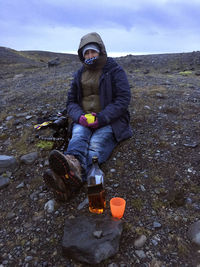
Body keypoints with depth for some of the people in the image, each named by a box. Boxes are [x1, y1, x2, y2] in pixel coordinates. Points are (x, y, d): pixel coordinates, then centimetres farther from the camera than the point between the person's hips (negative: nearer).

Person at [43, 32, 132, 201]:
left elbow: (123, 100, -8)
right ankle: (74, 165, -61)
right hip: (83, 120, 4)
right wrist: (80, 116, -10)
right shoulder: (80, 74, 16)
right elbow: (71, 101, 15)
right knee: (78, 136, -30)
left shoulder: (115, 70, 2)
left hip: (110, 120, -3)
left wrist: (102, 118, -21)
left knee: (97, 143, -32)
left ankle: (73, 173, -62)